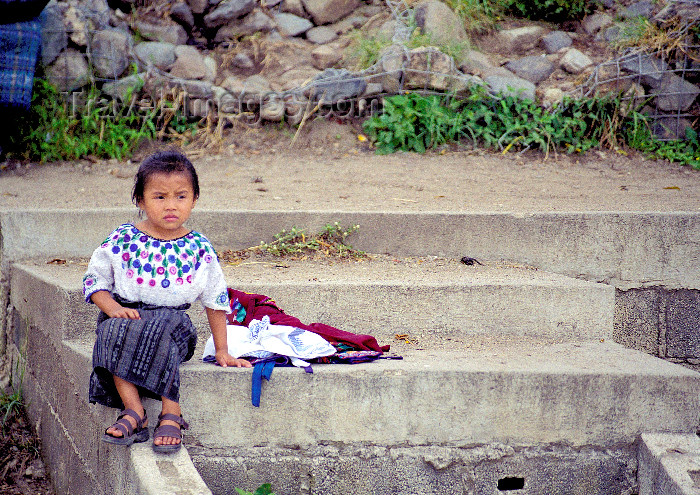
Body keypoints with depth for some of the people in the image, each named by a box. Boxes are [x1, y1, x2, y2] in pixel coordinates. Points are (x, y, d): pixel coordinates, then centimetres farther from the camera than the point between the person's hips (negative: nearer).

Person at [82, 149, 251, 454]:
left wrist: (222, 351, 10)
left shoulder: (199, 249, 3)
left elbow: (216, 300, 10)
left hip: (173, 319, -1)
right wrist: (113, 307, -13)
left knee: (162, 335, -36)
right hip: (125, 314, 1)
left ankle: (171, 416, -30)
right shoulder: (122, 240, 2)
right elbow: (94, 280, 7)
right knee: (113, 332, -33)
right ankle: (134, 412, -34)